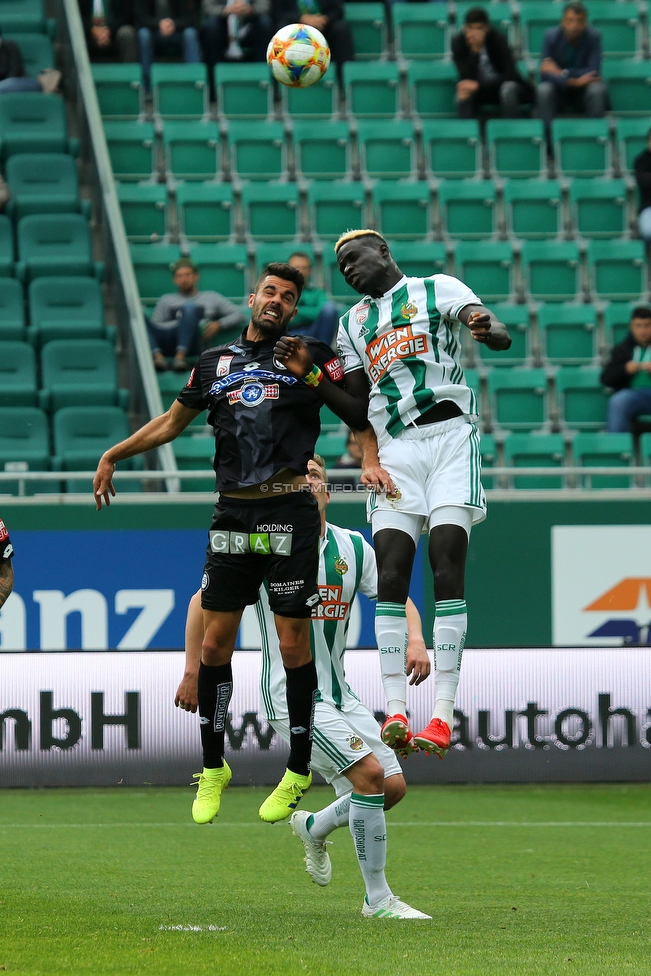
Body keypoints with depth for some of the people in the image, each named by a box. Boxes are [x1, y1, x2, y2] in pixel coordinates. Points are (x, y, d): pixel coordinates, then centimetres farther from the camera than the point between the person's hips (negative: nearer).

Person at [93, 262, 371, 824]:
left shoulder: (310, 356, 5)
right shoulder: (215, 362, 16)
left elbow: (359, 418, 1)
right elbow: (174, 421, 29)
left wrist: (322, 382, -17)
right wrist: (114, 455, 30)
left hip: (289, 513, -3)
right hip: (233, 517, 3)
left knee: (294, 646, -2)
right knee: (215, 644, 2)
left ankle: (298, 773, 8)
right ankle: (213, 769, 15)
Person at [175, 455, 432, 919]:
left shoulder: (353, 546, 7)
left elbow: (397, 599, 10)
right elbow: (204, 601, -3)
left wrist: (415, 641, -12)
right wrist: (193, 673, -7)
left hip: (339, 692, 7)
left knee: (393, 786, 2)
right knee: (370, 773, -20)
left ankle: (314, 827, 31)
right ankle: (378, 899, -10)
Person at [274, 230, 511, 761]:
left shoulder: (437, 290, 6)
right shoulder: (353, 324, 22)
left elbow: (501, 336, -10)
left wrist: (489, 329, -34)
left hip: (450, 436, -4)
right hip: (395, 448, 4)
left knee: (448, 567, -14)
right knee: (391, 574, -10)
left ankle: (443, 715, -19)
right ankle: (395, 712, -13)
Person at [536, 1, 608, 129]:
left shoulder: (594, 36, -12)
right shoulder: (552, 36, -12)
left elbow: (593, 72, -17)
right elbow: (545, 75, -18)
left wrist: (561, 72, -24)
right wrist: (573, 81, -33)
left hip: (584, 92, 0)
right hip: (559, 91, 0)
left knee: (598, 90, -32)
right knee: (543, 90, -31)